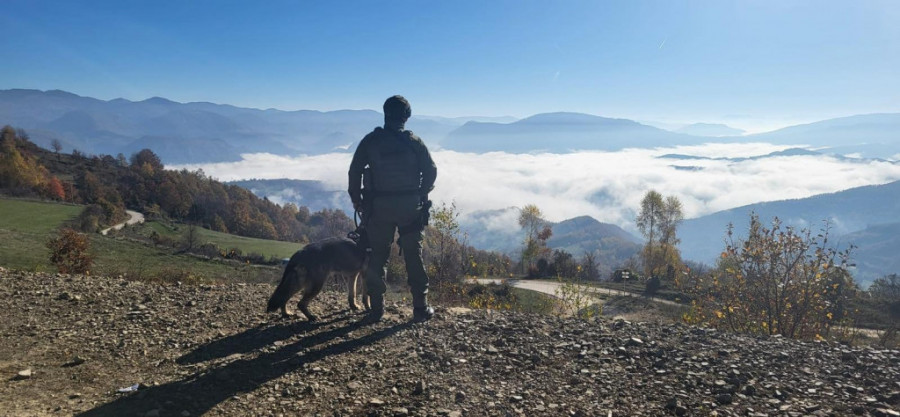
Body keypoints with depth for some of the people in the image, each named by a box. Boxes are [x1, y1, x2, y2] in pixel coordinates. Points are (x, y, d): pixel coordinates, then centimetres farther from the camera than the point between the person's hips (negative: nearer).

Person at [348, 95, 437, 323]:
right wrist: (421, 195, 14)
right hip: (410, 206, 0)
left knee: (377, 256, 8)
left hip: (379, 207, 0)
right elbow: (431, 170, 0)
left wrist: (357, 200, 10)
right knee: (413, 256, 8)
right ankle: (421, 308, 11)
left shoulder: (371, 141, -1)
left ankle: (376, 309, 10)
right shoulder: (414, 141, 0)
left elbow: (355, 171, 0)